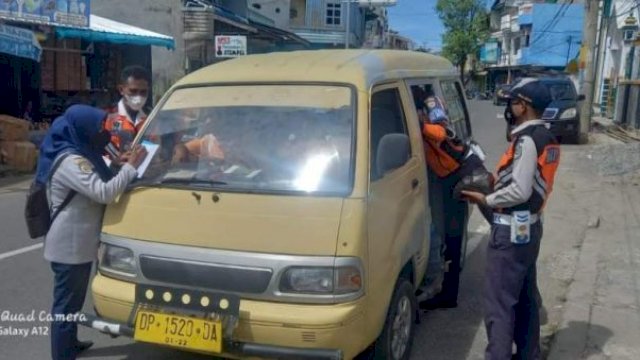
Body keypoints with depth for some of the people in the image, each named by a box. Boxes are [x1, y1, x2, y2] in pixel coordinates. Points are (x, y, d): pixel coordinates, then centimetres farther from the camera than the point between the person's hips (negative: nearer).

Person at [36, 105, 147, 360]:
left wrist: (118, 165, 7)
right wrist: (130, 167, -22)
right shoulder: (70, 161, -23)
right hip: (69, 247, -11)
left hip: (78, 243, 11)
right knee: (66, 304, -1)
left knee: (72, 300, 24)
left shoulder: (80, 155, 10)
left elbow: (97, 185, 22)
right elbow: (104, 192, -31)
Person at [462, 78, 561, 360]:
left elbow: (520, 191, -24)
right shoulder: (545, 138, 11)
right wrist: (499, 180, 9)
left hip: (511, 231, -10)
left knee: (499, 302, -4)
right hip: (530, 227, 10)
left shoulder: (527, 140, -19)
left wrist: (486, 200, -12)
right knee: (526, 298, 18)